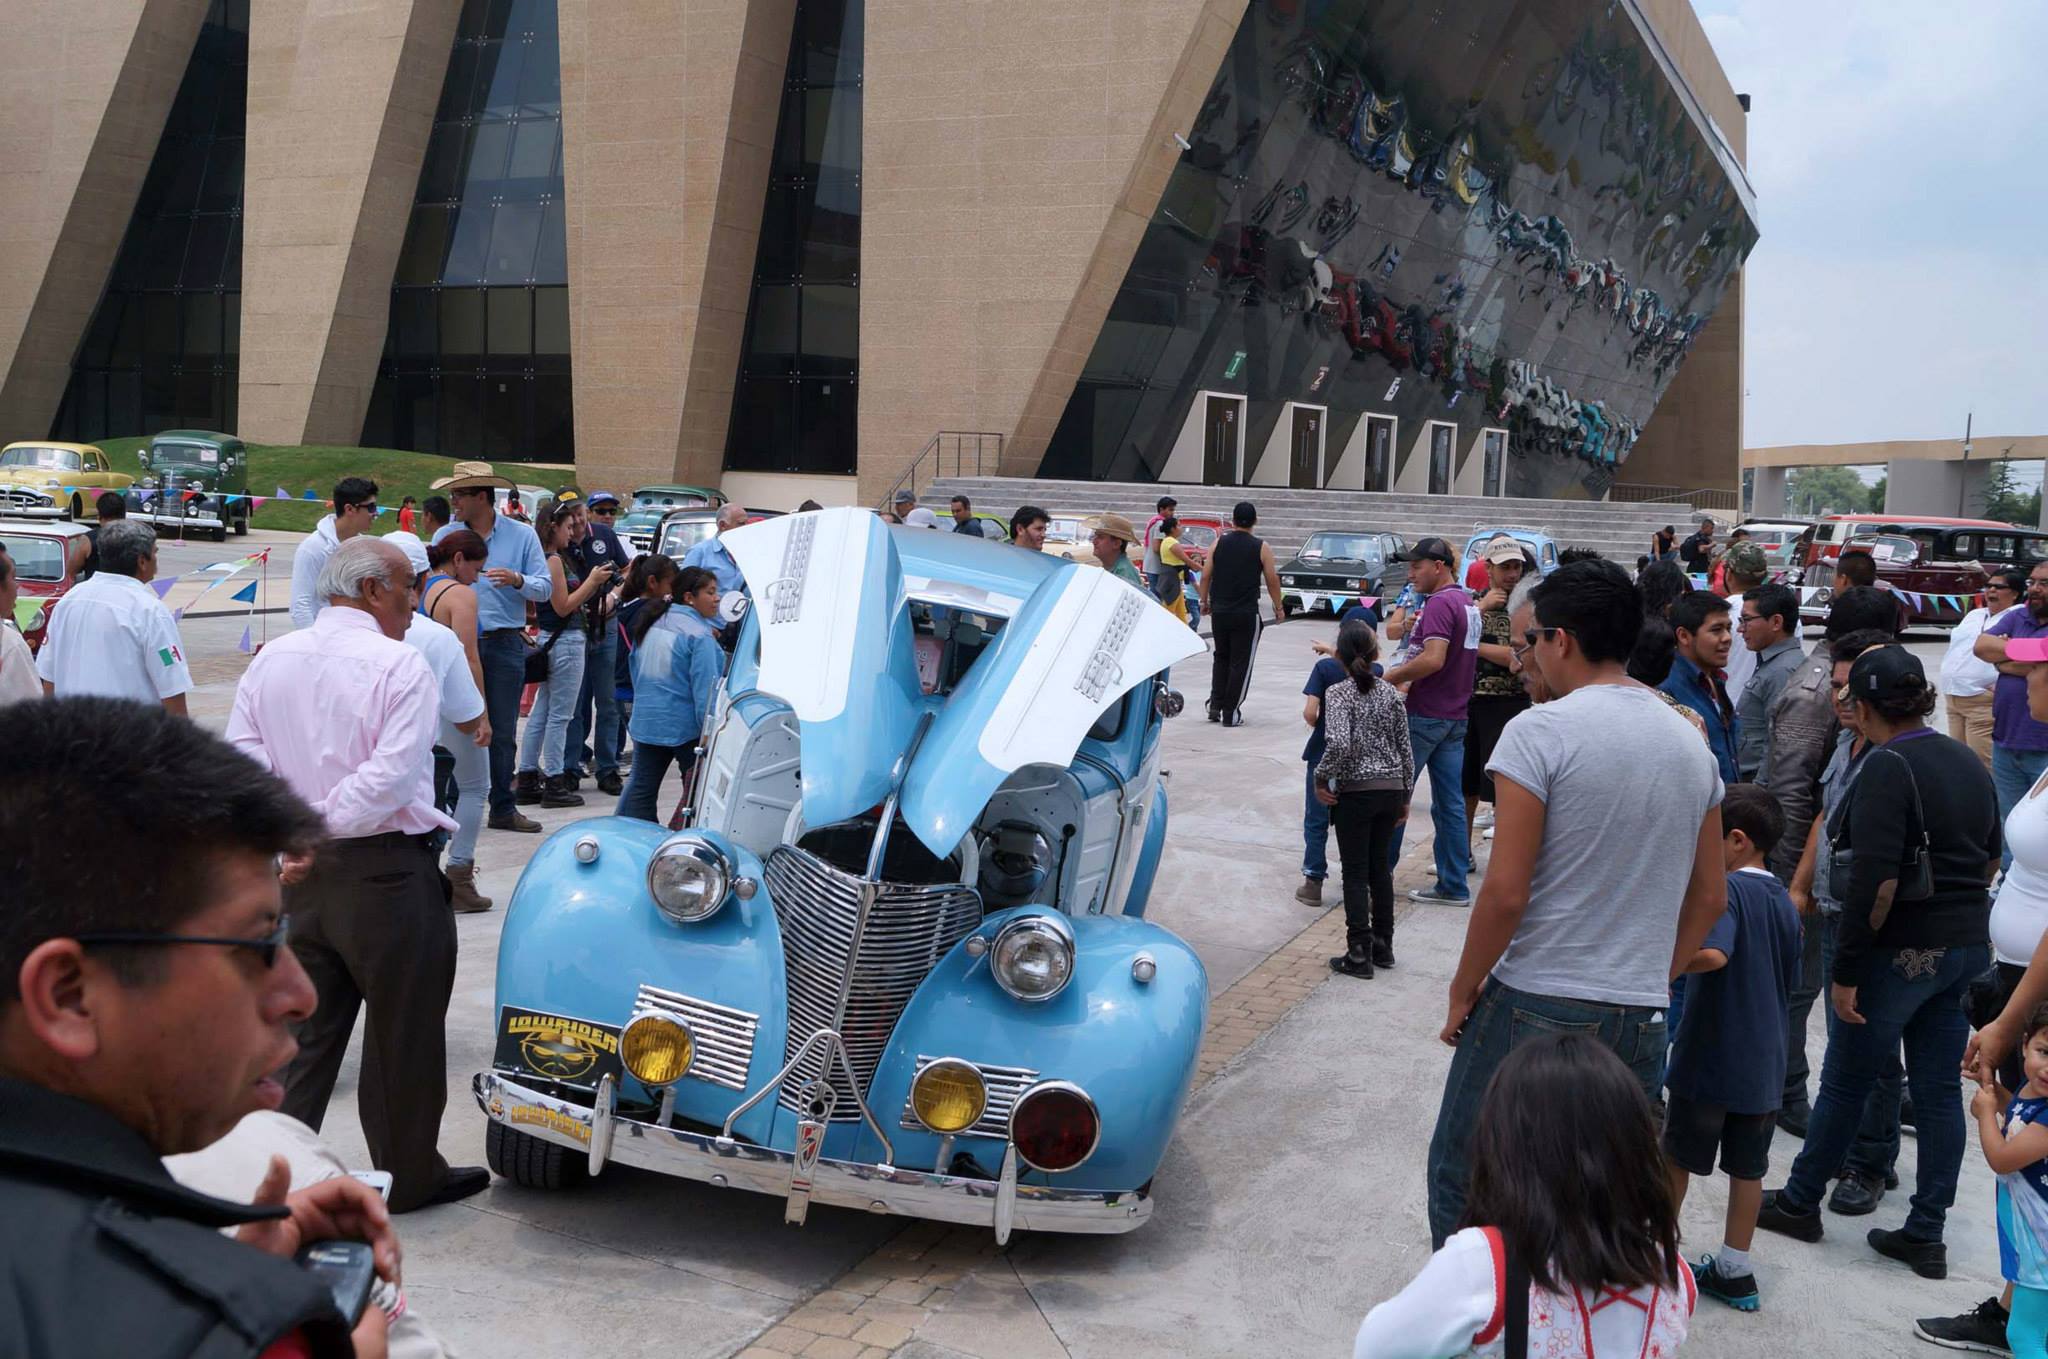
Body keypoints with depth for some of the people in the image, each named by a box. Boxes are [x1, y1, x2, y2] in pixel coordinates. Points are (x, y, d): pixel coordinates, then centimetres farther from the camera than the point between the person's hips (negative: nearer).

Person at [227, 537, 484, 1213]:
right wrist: (319, 830, -15)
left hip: (302, 872, 6)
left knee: (306, 1029, 16)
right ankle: (408, 1175, 20)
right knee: (403, 1030, 8)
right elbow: (391, 776, -23)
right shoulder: (400, 664, -14)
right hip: (386, 871, -6)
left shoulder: (271, 659, 6)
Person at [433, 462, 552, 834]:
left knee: (503, 730, 6)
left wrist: (517, 580, -20)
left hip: (504, 644, 0)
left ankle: (502, 808, 15)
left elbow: (545, 587, -1)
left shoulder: (521, 535, 3)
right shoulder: (445, 535, 7)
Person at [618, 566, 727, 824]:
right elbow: (705, 689, -20)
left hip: (646, 722, 7)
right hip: (685, 726, -7)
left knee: (641, 786, 12)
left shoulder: (651, 625, 9)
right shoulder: (700, 635, -16)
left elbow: (637, 670, 18)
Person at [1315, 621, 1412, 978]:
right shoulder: (1391, 693, 4)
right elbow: (1405, 749, 8)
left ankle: (1359, 954, 3)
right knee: (1381, 868, 16)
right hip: (1391, 789, 5)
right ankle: (1383, 946, 24)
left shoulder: (1338, 693, -11)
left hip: (1355, 792, -5)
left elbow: (1339, 743, -25)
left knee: (1355, 874, 2)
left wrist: (1321, 778, -11)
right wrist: (1405, 795, 17)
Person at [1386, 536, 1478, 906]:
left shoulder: (1440, 603, -15)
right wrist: (1409, 679, 13)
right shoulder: (1467, 603, 14)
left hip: (1426, 715, -9)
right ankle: (1453, 886, 11)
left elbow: (1433, 659, -26)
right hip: (1455, 713, 9)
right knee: (1450, 802, 9)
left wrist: (1388, 679, -18)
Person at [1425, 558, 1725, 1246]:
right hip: (1641, 1018, 6)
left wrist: (1463, 993, -4)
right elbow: (1710, 896, 14)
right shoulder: (1691, 743, 8)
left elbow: (1505, 892, -16)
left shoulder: (1541, 731, -13)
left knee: (1461, 1181, 11)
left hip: (1533, 1008, -6)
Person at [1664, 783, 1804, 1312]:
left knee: (1676, 1155, 10)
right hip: (1764, 1063, 7)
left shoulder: (1726, 889, -16)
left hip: (1709, 1057, -7)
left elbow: (1713, 954, -34)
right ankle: (1735, 1272, 20)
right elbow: (1788, 982, 17)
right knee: (1748, 1167, 13)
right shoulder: (1784, 901, 8)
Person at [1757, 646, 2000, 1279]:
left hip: (1902, 951, -8)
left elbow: (1876, 882, -23)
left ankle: (1800, 1202, 23)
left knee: (1845, 1083, 8)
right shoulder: (1969, 764, 8)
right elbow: (1990, 858, 19)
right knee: (1938, 1090, 11)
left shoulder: (1887, 767, -18)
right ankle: (1926, 1234, 17)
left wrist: (1846, 972, -19)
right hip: (1966, 945, 8)